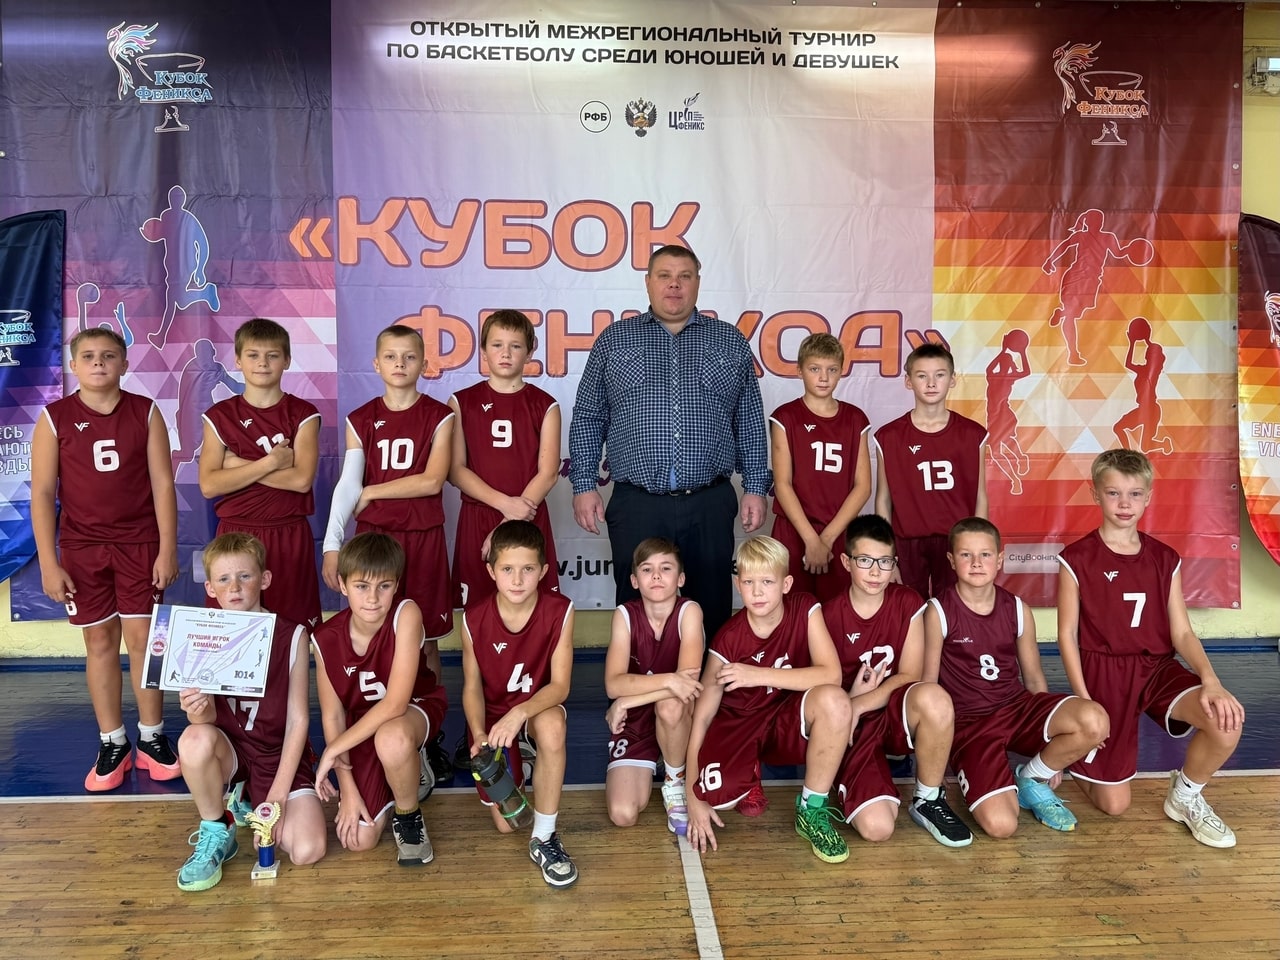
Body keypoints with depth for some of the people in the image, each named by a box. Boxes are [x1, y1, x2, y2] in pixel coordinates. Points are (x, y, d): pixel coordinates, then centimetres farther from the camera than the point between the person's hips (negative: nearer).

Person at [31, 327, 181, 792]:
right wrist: (49, 564, -6)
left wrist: (167, 550, -5)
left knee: (142, 640, 2)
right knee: (100, 642, 7)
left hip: (140, 544, 0)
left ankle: (152, 737, 16)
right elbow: (42, 493, -2)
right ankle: (112, 744, 19)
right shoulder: (55, 418, -2)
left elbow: (162, 484, -1)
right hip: (81, 548, 0)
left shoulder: (145, 412, -1)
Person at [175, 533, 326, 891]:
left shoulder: (291, 636, -11)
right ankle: (216, 834, -6)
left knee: (307, 851, -18)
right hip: (230, 752, 0)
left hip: (281, 756, 0)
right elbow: (207, 719, -9)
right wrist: (197, 711, -35)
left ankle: (245, 804, 15)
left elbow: (298, 719, -9)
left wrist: (278, 795, -13)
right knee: (195, 739, -34)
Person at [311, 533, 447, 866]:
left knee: (390, 738, -40)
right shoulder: (326, 639, -16)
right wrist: (347, 786, -11)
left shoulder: (406, 614, -28)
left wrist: (332, 750, -24)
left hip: (415, 709, -3)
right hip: (362, 726, 3)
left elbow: (396, 703, -30)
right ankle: (407, 768, 23)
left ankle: (408, 816, -8)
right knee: (359, 839, -6)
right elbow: (332, 715, -7)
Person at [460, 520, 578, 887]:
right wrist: (479, 736, -25)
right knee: (506, 823, -4)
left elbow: (560, 685, -22)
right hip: (492, 713, 1)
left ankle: (544, 838, -21)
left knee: (552, 726, -39)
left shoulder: (559, 611, -21)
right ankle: (510, 764, 31)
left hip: (538, 706, -1)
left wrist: (519, 713, -39)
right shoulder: (474, 619, -17)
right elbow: (472, 687, -8)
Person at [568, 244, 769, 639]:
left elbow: (750, 421, 11)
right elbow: (587, 418, 9)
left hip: (710, 505, 1)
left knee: (712, 611, 7)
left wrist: (755, 487, 5)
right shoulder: (614, 340, 10)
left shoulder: (730, 341, 11)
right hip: (636, 504, 0)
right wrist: (584, 485, 1)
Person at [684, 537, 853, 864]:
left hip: (789, 720, 1)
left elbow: (831, 674, -26)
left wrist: (759, 675, -31)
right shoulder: (728, 639, -18)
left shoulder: (805, 610, -14)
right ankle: (748, 775, 10)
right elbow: (701, 717, -16)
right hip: (739, 724, -1)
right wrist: (694, 798, -19)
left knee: (833, 700, -32)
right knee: (714, 795, -30)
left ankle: (812, 810, -12)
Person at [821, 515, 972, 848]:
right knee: (876, 827, -26)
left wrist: (859, 704, -19)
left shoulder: (908, 603, -3)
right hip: (853, 726, -2)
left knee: (934, 697, -35)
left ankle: (929, 800, -11)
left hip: (896, 715, 2)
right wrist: (849, 704, -21)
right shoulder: (828, 615, -8)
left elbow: (910, 677, -7)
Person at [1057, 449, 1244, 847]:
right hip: (1104, 672, -3)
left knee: (1226, 720, -28)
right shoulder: (1077, 558, -8)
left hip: (1157, 667, 4)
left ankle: (1184, 797, 3)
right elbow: (1067, 634, -5)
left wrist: (1211, 680, -17)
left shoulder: (1164, 558, 4)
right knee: (1114, 804, -1)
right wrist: (1084, 702, -11)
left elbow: (1181, 632, 1)